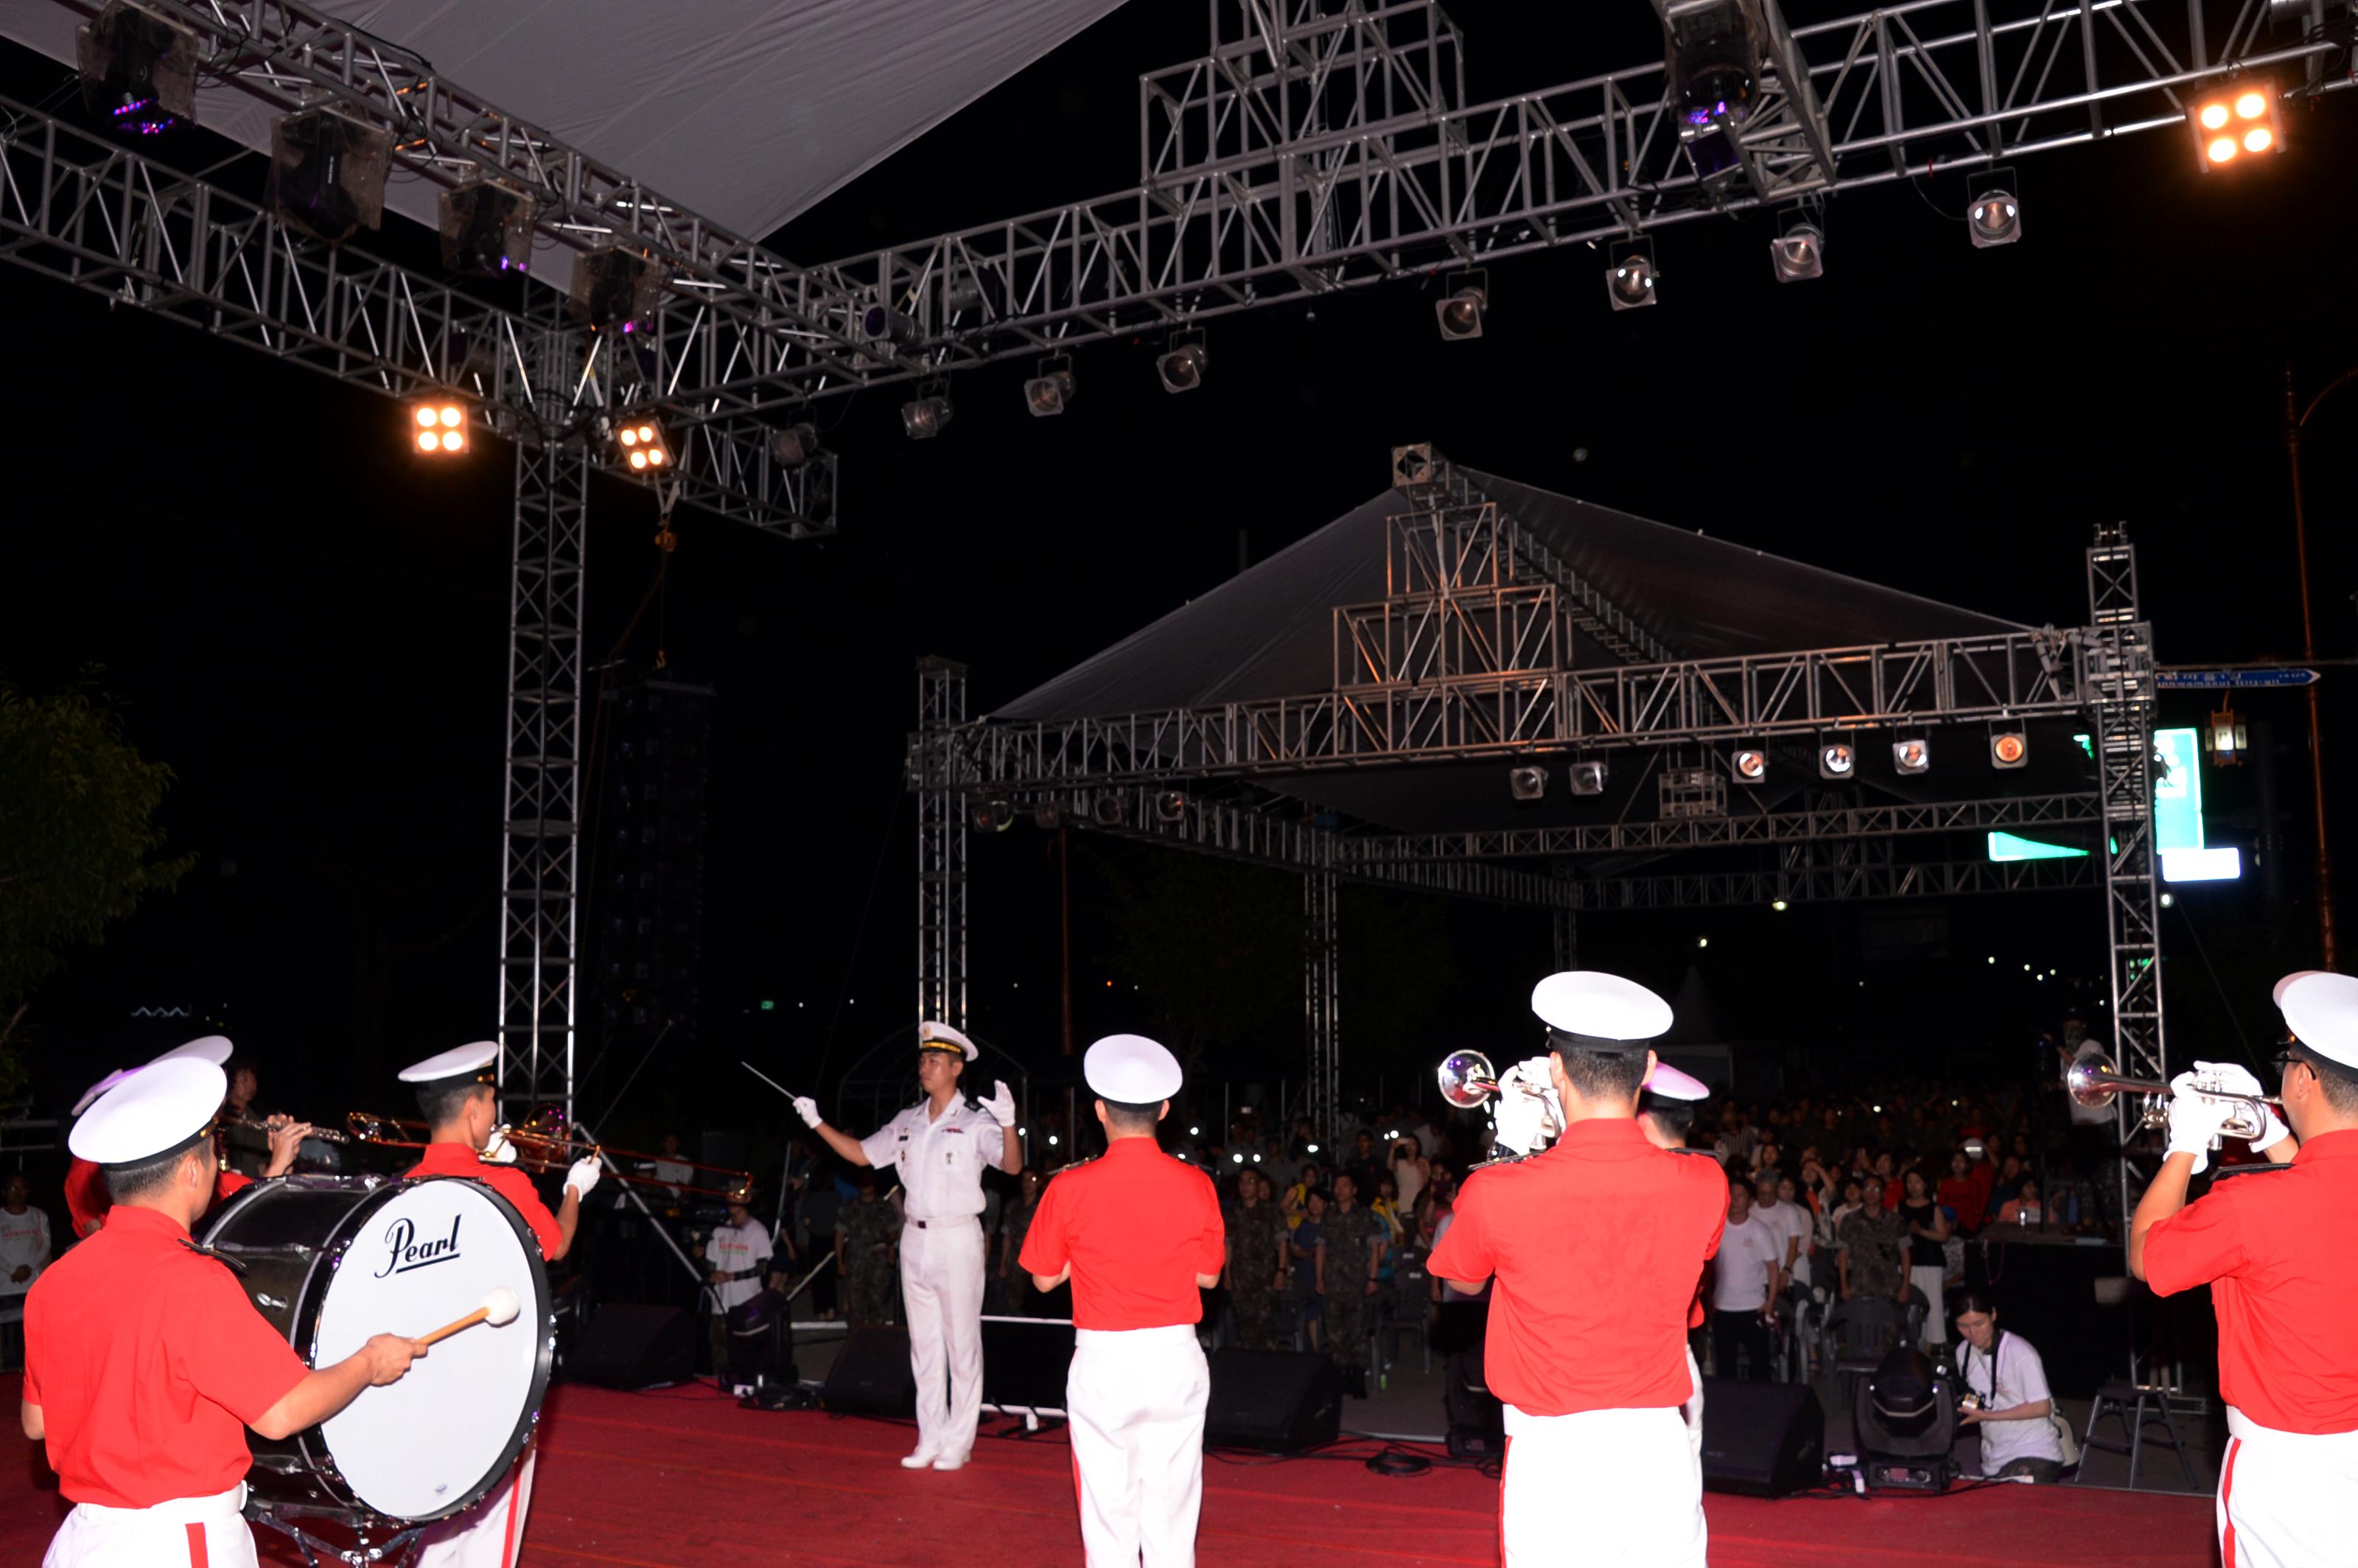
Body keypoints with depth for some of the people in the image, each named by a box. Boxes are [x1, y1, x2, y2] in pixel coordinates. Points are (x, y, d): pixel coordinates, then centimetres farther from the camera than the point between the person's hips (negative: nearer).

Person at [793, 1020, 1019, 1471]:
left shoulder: (975, 1122, -7)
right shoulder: (908, 1122, 11)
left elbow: (1012, 1166, -21)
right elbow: (861, 1153, 19)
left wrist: (1008, 1124, -40)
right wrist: (818, 1123, 13)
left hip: (958, 1240, -6)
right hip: (915, 1239, 6)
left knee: (962, 1342, 0)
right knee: (924, 1343, 12)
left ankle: (958, 1442, 8)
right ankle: (930, 1438, 20)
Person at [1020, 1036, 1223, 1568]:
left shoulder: (1071, 1188, -9)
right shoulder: (1194, 1185, -4)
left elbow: (1045, 1278, 2)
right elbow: (1208, 1275, 7)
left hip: (1103, 1360, -2)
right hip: (1176, 1357, 2)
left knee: (1107, 1518, 7)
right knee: (1171, 1521, 11)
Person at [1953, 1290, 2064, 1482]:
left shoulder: (2020, 1351, -15)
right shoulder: (1964, 1352, 4)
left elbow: (2042, 1407, -14)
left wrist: (1985, 1415, -16)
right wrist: (1965, 1406, -8)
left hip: (2034, 1454, -7)